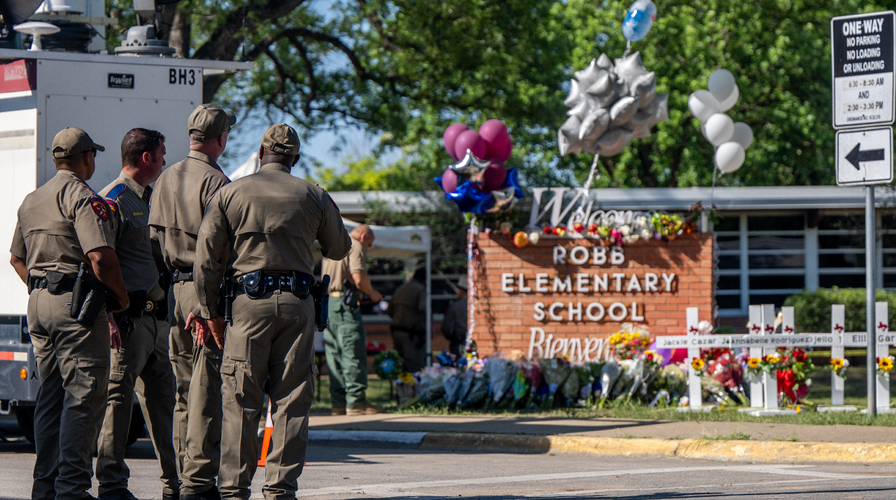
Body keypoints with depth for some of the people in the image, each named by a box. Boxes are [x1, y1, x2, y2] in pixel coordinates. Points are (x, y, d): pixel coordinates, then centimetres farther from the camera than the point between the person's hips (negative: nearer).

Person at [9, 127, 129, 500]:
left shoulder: (32, 200, 18)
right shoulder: (82, 197, -11)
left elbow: (17, 258, 26)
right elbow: (100, 255, -21)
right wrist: (121, 297, -8)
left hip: (38, 303, 9)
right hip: (77, 303, -9)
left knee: (50, 396, 13)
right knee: (84, 395, -7)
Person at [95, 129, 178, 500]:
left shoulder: (149, 199, 20)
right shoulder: (114, 200, -9)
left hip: (154, 316, 9)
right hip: (129, 316, -9)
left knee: (163, 398, 12)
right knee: (118, 396, -8)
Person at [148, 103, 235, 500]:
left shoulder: (165, 180, 14)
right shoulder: (215, 181, -11)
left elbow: (155, 240, 15)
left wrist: (168, 287, 19)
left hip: (175, 290, 8)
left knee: (184, 390, 12)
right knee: (208, 392, -7)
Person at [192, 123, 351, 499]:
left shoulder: (231, 194, 5)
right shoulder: (314, 197, 8)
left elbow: (206, 259, 1)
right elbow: (338, 249, 22)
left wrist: (211, 312, 8)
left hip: (248, 301, 0)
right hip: (297, 302, 1)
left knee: (241, 401, 1)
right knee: (292, 401, 3)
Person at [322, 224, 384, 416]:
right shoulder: (355, 246, -3)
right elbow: (359, 278, -15)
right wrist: (372, 293, 3)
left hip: (325, 299, 9)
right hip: (344, 302, -9)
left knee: (334, 353, 7)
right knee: (353, 352, -7)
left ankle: (338, 402, 6)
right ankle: (356, 401, -9)